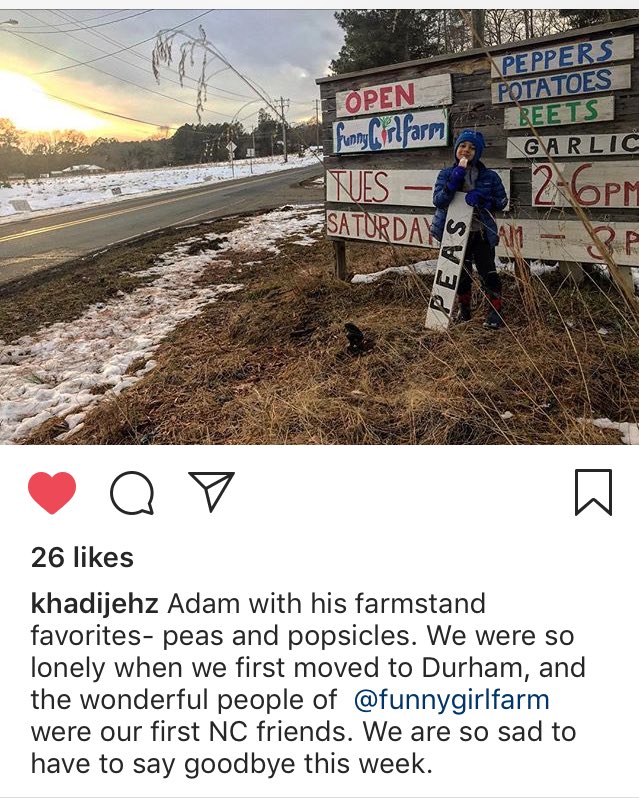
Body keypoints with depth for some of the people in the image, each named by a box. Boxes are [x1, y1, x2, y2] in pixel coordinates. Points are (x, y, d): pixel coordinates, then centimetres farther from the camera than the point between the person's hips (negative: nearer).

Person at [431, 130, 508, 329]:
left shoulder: (489, 176, -1)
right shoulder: (446, 174, 1)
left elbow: (502, 201, 1)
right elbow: (438, 201, -11)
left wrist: (481, 198, -17)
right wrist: (454, 180, -22)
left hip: (482, 233, -1)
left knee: (487, 271, -5)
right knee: (461, 273, 11)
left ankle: (495, 312, 4)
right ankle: (464, 309, 27)